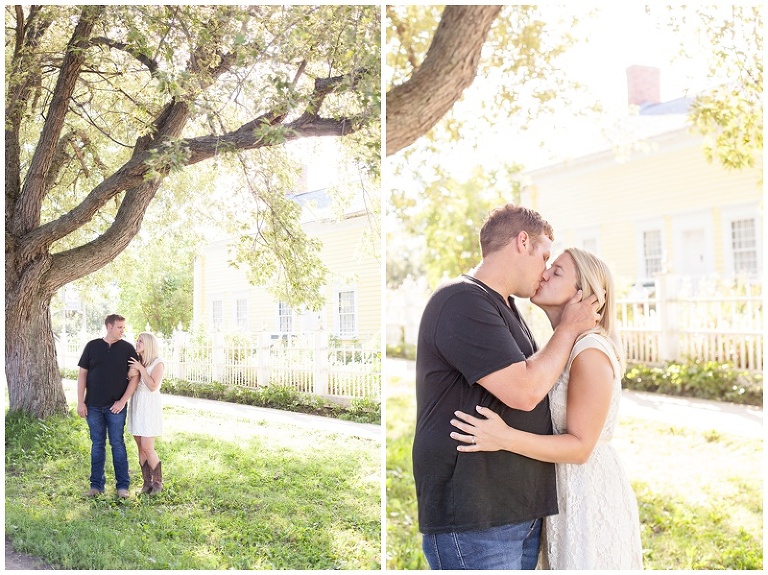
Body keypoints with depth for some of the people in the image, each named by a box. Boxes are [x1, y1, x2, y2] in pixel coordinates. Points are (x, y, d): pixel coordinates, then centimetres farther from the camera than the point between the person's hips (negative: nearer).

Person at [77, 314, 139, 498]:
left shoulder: (127, 348, 0)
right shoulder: (92, 346, 4)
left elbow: (135, 377, -2)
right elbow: (82, 374, 6)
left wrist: (123, 401, -9)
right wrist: (81, 402, -1)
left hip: (116, 406, -2)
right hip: (94, 406, 2)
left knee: (117, 444, 1)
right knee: (97, 445, 8)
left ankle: (123, 485, 7)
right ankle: (97, 484, 16)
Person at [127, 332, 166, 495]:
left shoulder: (158, 363, -7)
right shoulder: (136, 362, 11)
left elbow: (153, 386, -16)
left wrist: (141, 369, -16)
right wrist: (130, 373, -12)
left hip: (150, 407, -6)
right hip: (136, 406, 6)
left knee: (147, 448, -9)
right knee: (140, 448, 6)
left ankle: (158, 482, 6)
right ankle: (147, 482, 15)